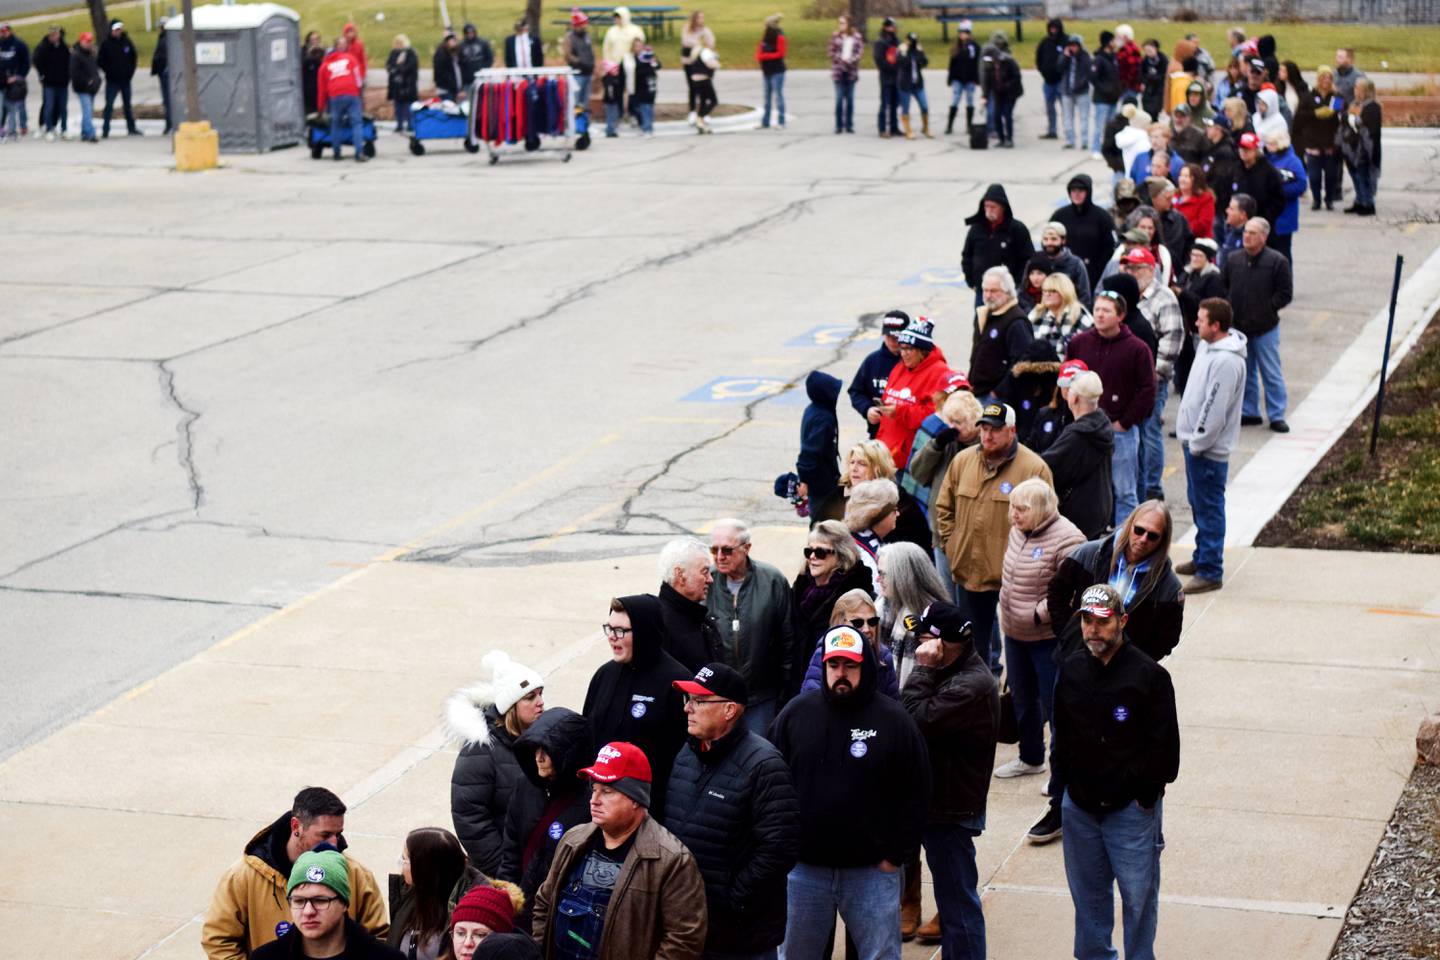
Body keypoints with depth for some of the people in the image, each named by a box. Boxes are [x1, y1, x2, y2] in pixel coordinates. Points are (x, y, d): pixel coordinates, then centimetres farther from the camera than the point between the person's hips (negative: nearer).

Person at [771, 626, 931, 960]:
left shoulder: (894, 720, -5)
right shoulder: (796, 713, 0)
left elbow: (914, 795, -2)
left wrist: (897, 854, -5)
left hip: (872, 870, -2)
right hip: (803, 866, 2)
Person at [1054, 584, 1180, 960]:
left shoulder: (1149, 675, -13)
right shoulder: (1071, 670, 3)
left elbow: (1164, 746, -10)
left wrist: (1145, 794, -9)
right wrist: (1068, 779, 8)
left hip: (1131, 807, -5)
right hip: (1079, 803, 5)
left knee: (1138, 894, 3)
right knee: (1087, 890, 16)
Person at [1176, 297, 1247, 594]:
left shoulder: (1227, 361, -25)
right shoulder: (1206, 347, 7)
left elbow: (1215, 409, -25)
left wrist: (1197, 443, -18)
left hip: (1208, 448, -10)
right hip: (1194, 440, 10)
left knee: (1209, 508, -3)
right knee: (1198, 503, 21)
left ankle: (1210, 572, 2)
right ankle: (1203, 556, 35)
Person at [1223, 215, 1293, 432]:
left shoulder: (1277, 261, -8)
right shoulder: (1233, 259, 4)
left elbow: (1285, 294, -6)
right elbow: (1222, 286, 13)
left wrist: (1266, 309, -12)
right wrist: (1229, 307, -1)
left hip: (1265, 328, -4)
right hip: (1237, 326, 4)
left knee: (1271, 373, 0)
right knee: (1245, 372, 13)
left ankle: (1277, 416, 6)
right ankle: (1249, 412, 24)